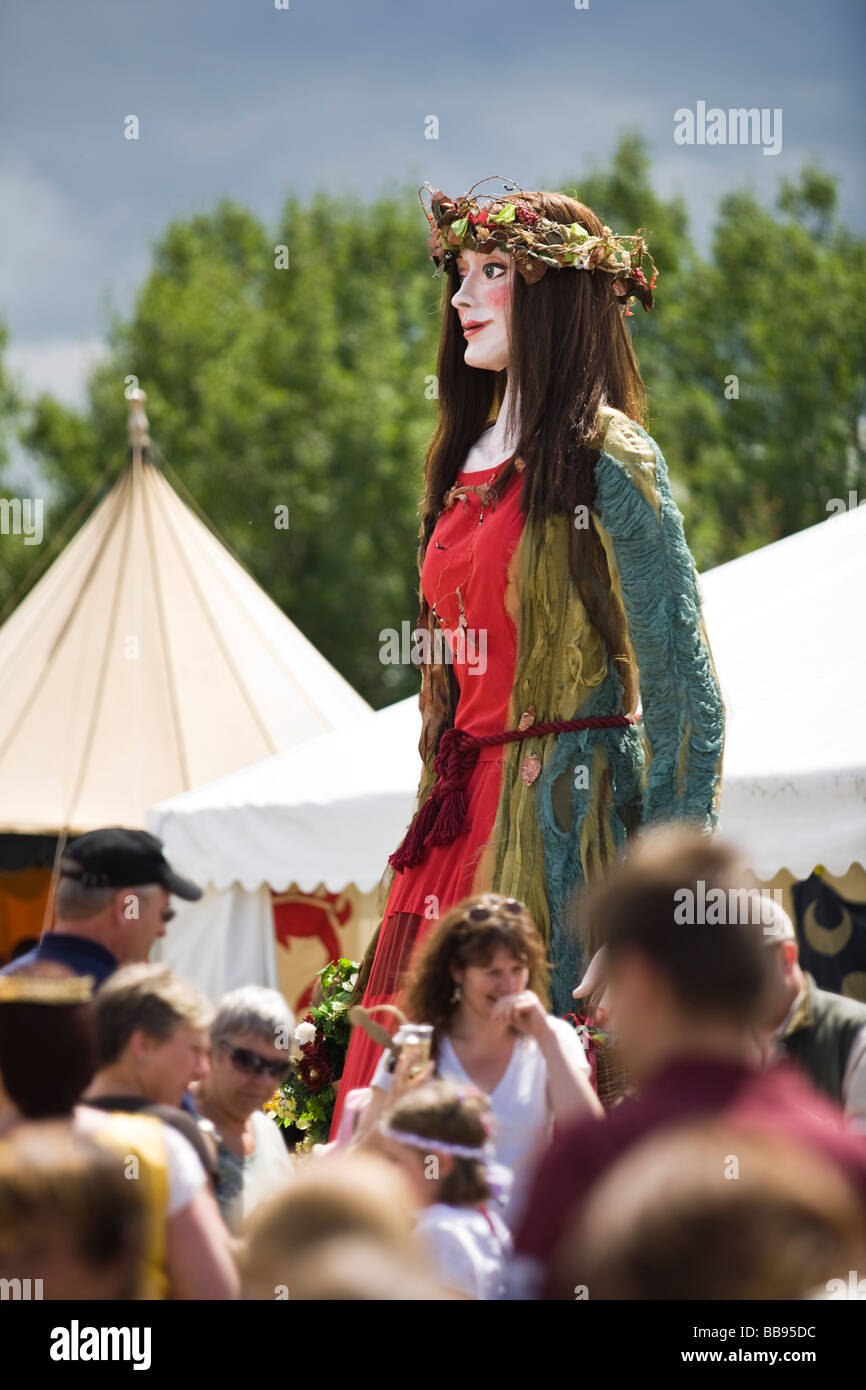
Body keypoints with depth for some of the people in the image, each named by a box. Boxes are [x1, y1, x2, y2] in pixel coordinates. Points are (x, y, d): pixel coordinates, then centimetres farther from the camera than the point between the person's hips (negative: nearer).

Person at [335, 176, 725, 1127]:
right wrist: (436, 802, 17)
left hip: (562, 807, -8)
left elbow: (681, 674, -11)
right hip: (461, 807, 8)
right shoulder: (465, 459, 17)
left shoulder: (607, 459, -8)